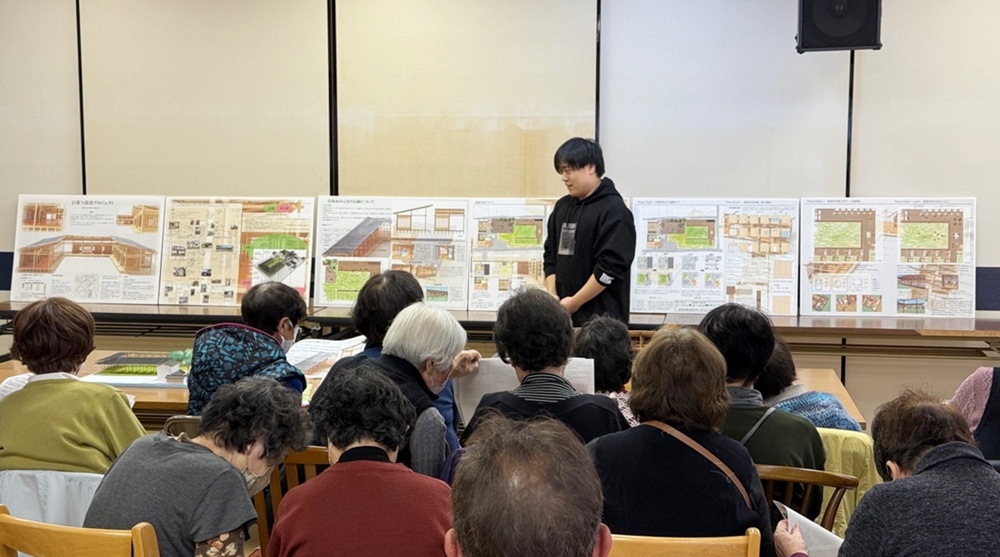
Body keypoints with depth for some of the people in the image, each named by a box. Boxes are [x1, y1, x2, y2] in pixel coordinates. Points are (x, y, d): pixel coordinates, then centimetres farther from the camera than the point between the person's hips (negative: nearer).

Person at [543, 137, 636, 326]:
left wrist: (575, 303, -13)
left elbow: (611, 266, -14)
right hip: (564, 314, 6)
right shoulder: (562, 207, 14)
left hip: (601, 318, -6)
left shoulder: (614, 210, -7)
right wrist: (552, 295, 2)